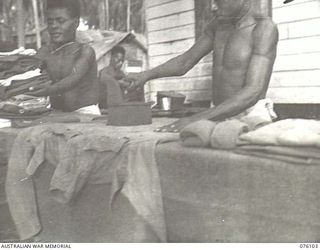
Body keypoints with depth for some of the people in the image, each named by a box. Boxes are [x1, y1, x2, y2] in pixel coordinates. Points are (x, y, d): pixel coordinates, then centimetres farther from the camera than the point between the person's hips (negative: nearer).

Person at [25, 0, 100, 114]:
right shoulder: (43, 53, 10)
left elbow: (74, 78, -20)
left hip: (84, 112, -4)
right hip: (56, 115, 4)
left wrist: (51, 89, -39)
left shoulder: (85, 51, -5)